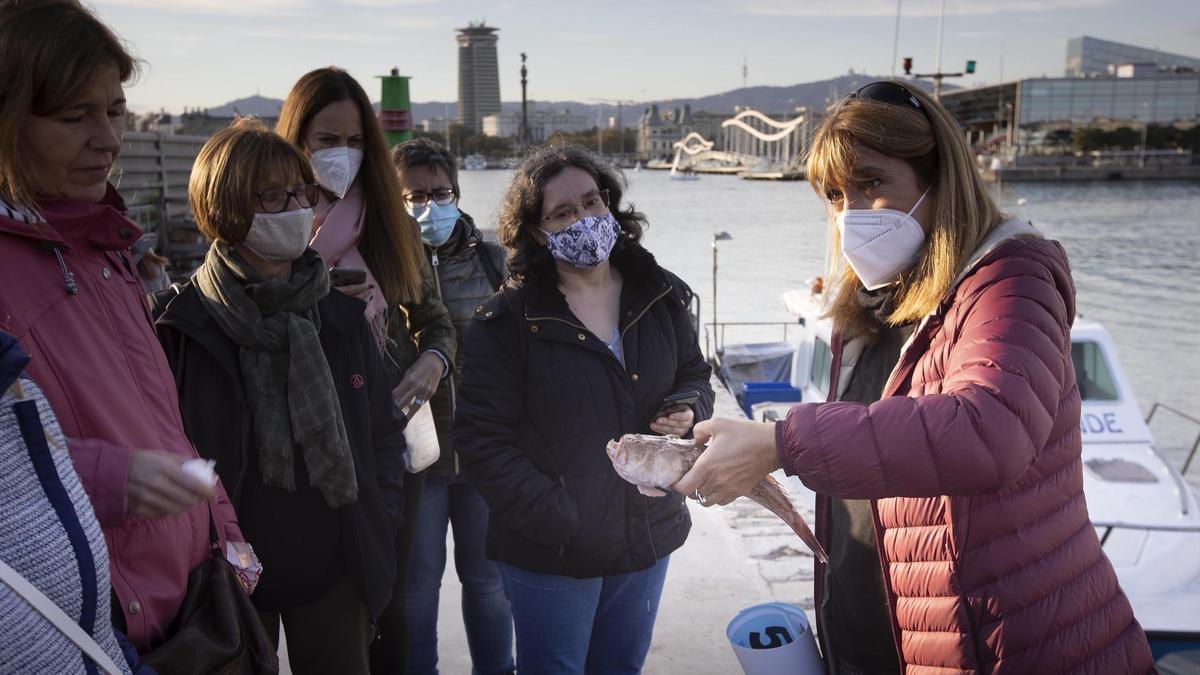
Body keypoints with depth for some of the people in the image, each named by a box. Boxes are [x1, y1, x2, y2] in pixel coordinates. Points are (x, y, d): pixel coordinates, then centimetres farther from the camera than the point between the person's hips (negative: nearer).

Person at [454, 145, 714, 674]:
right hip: (551, 552, -4)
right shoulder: (505, 322, -14)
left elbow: (693, 373, 15)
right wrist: (557, 521, -21)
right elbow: (483, 439, -15)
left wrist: (689, 411, -9)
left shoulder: (660, 297, 2)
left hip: (647, 540, 5)